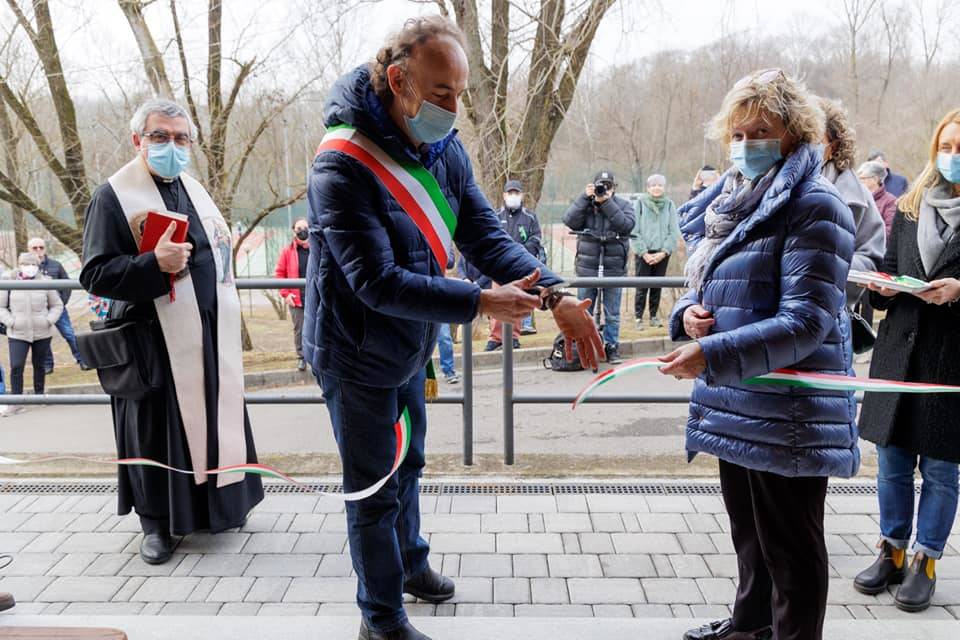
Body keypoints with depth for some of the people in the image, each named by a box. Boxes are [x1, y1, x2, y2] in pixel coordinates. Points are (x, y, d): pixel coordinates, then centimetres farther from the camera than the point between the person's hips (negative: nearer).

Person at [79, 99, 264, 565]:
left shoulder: (194, 190, 13)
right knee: (159, 429, 3)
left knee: (214, 417, 13)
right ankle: (156, 521, 20)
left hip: (209, 336, 6)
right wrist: (155, 264, -27)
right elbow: (95, 274, -12)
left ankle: (217, 501, 30)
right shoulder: (113, 196, -7)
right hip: (155, 340, -6)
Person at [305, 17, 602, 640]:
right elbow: (379, 283, -31)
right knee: (375, 490, 7)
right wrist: (481, 303, -33)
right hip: (357, 356, -7)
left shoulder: (444, 149, -5)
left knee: (407, 465, 25)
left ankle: (410, 562, 49)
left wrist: (556, 296, -22)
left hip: (409, 347, 7)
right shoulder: (342, 167, -27)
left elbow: (487, 236, -8)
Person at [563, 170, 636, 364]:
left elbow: (627, 225, -15)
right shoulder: (585, 204, 6)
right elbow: (570, 221, -11)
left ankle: (611, 347, 19)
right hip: (587, 268, 1)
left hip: (614, 268, -1)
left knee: (612, 314, 7)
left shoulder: (624, 205, 3)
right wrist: (585, 197, -15)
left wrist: (607, 202, -16)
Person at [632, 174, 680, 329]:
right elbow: (634, 231, -4)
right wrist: (644, 253, -10)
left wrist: (664, 252, -7)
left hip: (662, 254, 2)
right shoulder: (640, 203, -2)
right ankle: (638, 317, 3)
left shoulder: (669, 204, 5)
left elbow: (674, 232, 3)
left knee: (657, 287, 7)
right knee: (642, 287, -4)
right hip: (643, 253, -2)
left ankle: (654, 316, 18)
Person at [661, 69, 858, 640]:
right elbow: (711, 292, 18)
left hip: (789, 414, -9)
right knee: (749, 531, 25)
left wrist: (713, 355, -28)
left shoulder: (814, 207, -15)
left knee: (789, 545, 7)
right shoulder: (733, 202, 10)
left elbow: (807, 323, -22)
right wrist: (690, 314, -5)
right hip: (737, 403, 9)